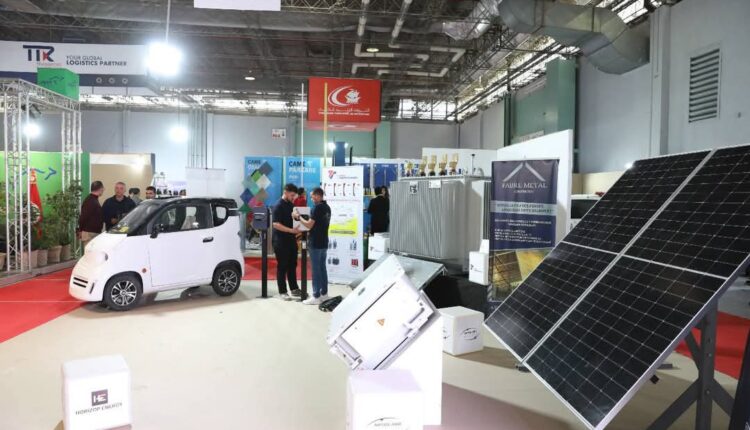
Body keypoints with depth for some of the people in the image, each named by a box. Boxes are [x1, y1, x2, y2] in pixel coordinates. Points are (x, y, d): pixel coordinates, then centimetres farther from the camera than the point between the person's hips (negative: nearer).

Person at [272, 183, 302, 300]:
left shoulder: (291, 205, 11)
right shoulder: (278, 206, -13)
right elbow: (276, 224, -20)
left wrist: (297, 230, 4)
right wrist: (291, 230, -27)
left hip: (291, 239, 8)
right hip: (281, 241, -8)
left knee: (292, 265, 13)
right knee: (282, 267, 0)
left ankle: (294, 289, 23)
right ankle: (282, 292, 7)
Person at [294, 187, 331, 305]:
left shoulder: (317, 207, -16)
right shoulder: (327, 207, 11)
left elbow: (309, 225, -18)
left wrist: (299, 217, -5)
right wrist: (310, 233, 23)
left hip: (315, 243, -9)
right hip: (324, 242, 9)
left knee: (316, 269, -4)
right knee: (322, 268, 13)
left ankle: (316, 297, -1)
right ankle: (324, 294, 18)